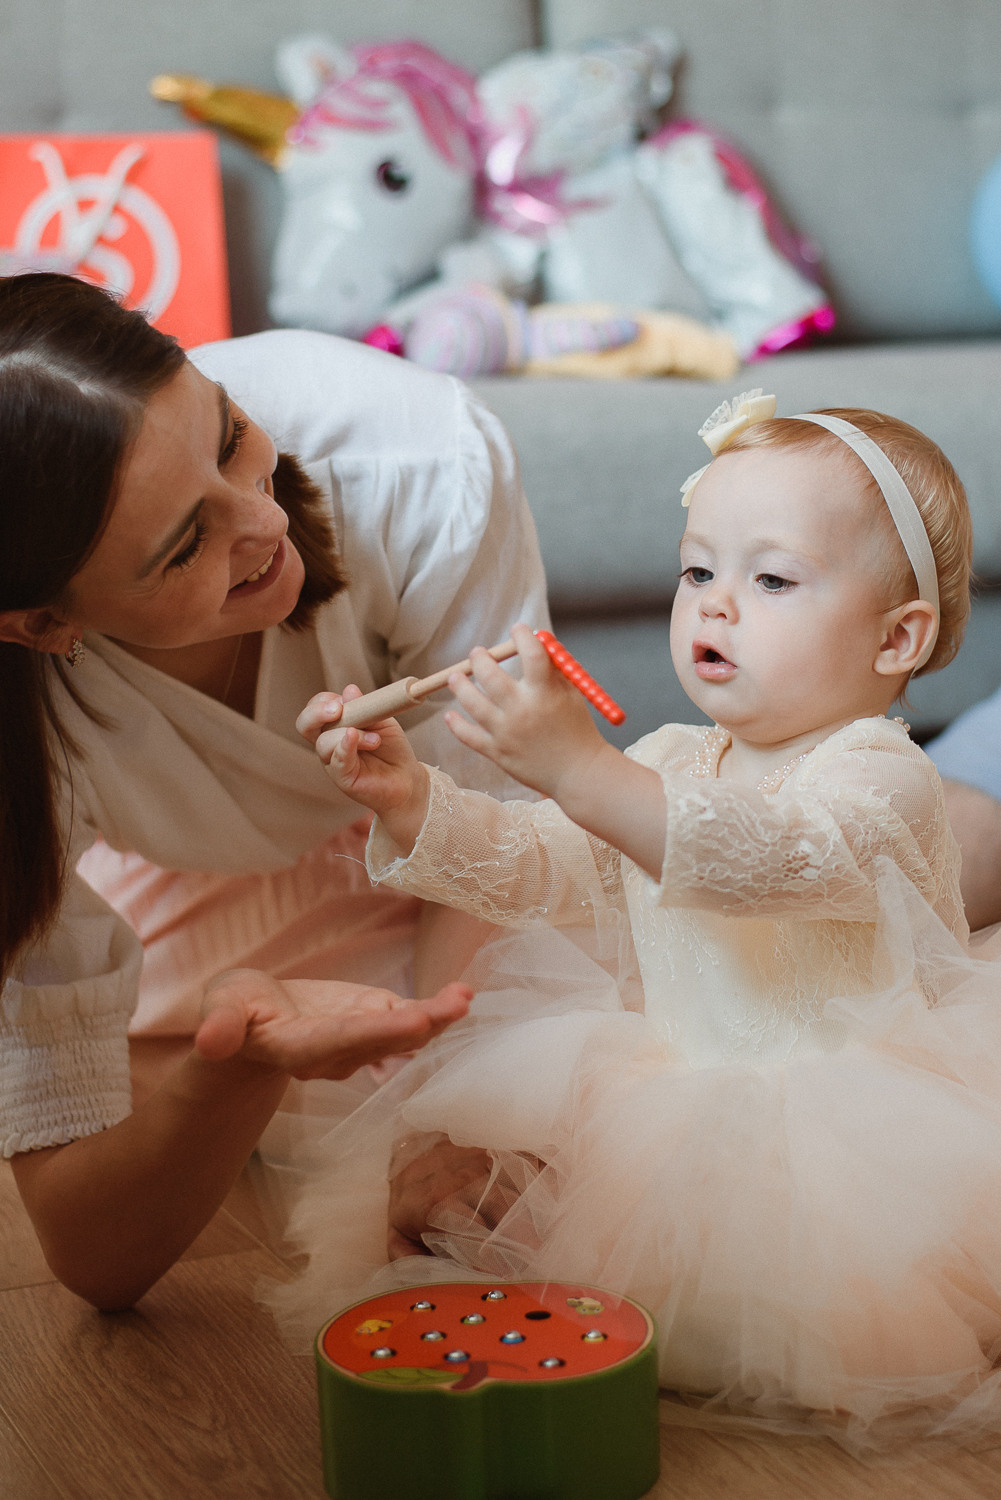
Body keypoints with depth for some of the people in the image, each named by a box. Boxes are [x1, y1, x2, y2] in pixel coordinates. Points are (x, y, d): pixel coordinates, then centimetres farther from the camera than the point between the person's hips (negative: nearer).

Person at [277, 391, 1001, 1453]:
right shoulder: (666, 764, 10)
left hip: (848, 1120, -6)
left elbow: (762, 858, -35)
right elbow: (535, 868, 5)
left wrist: (576, 767, -47)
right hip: (684, 1092, 6)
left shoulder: (881, 778, -14)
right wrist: (412, 803, -14)